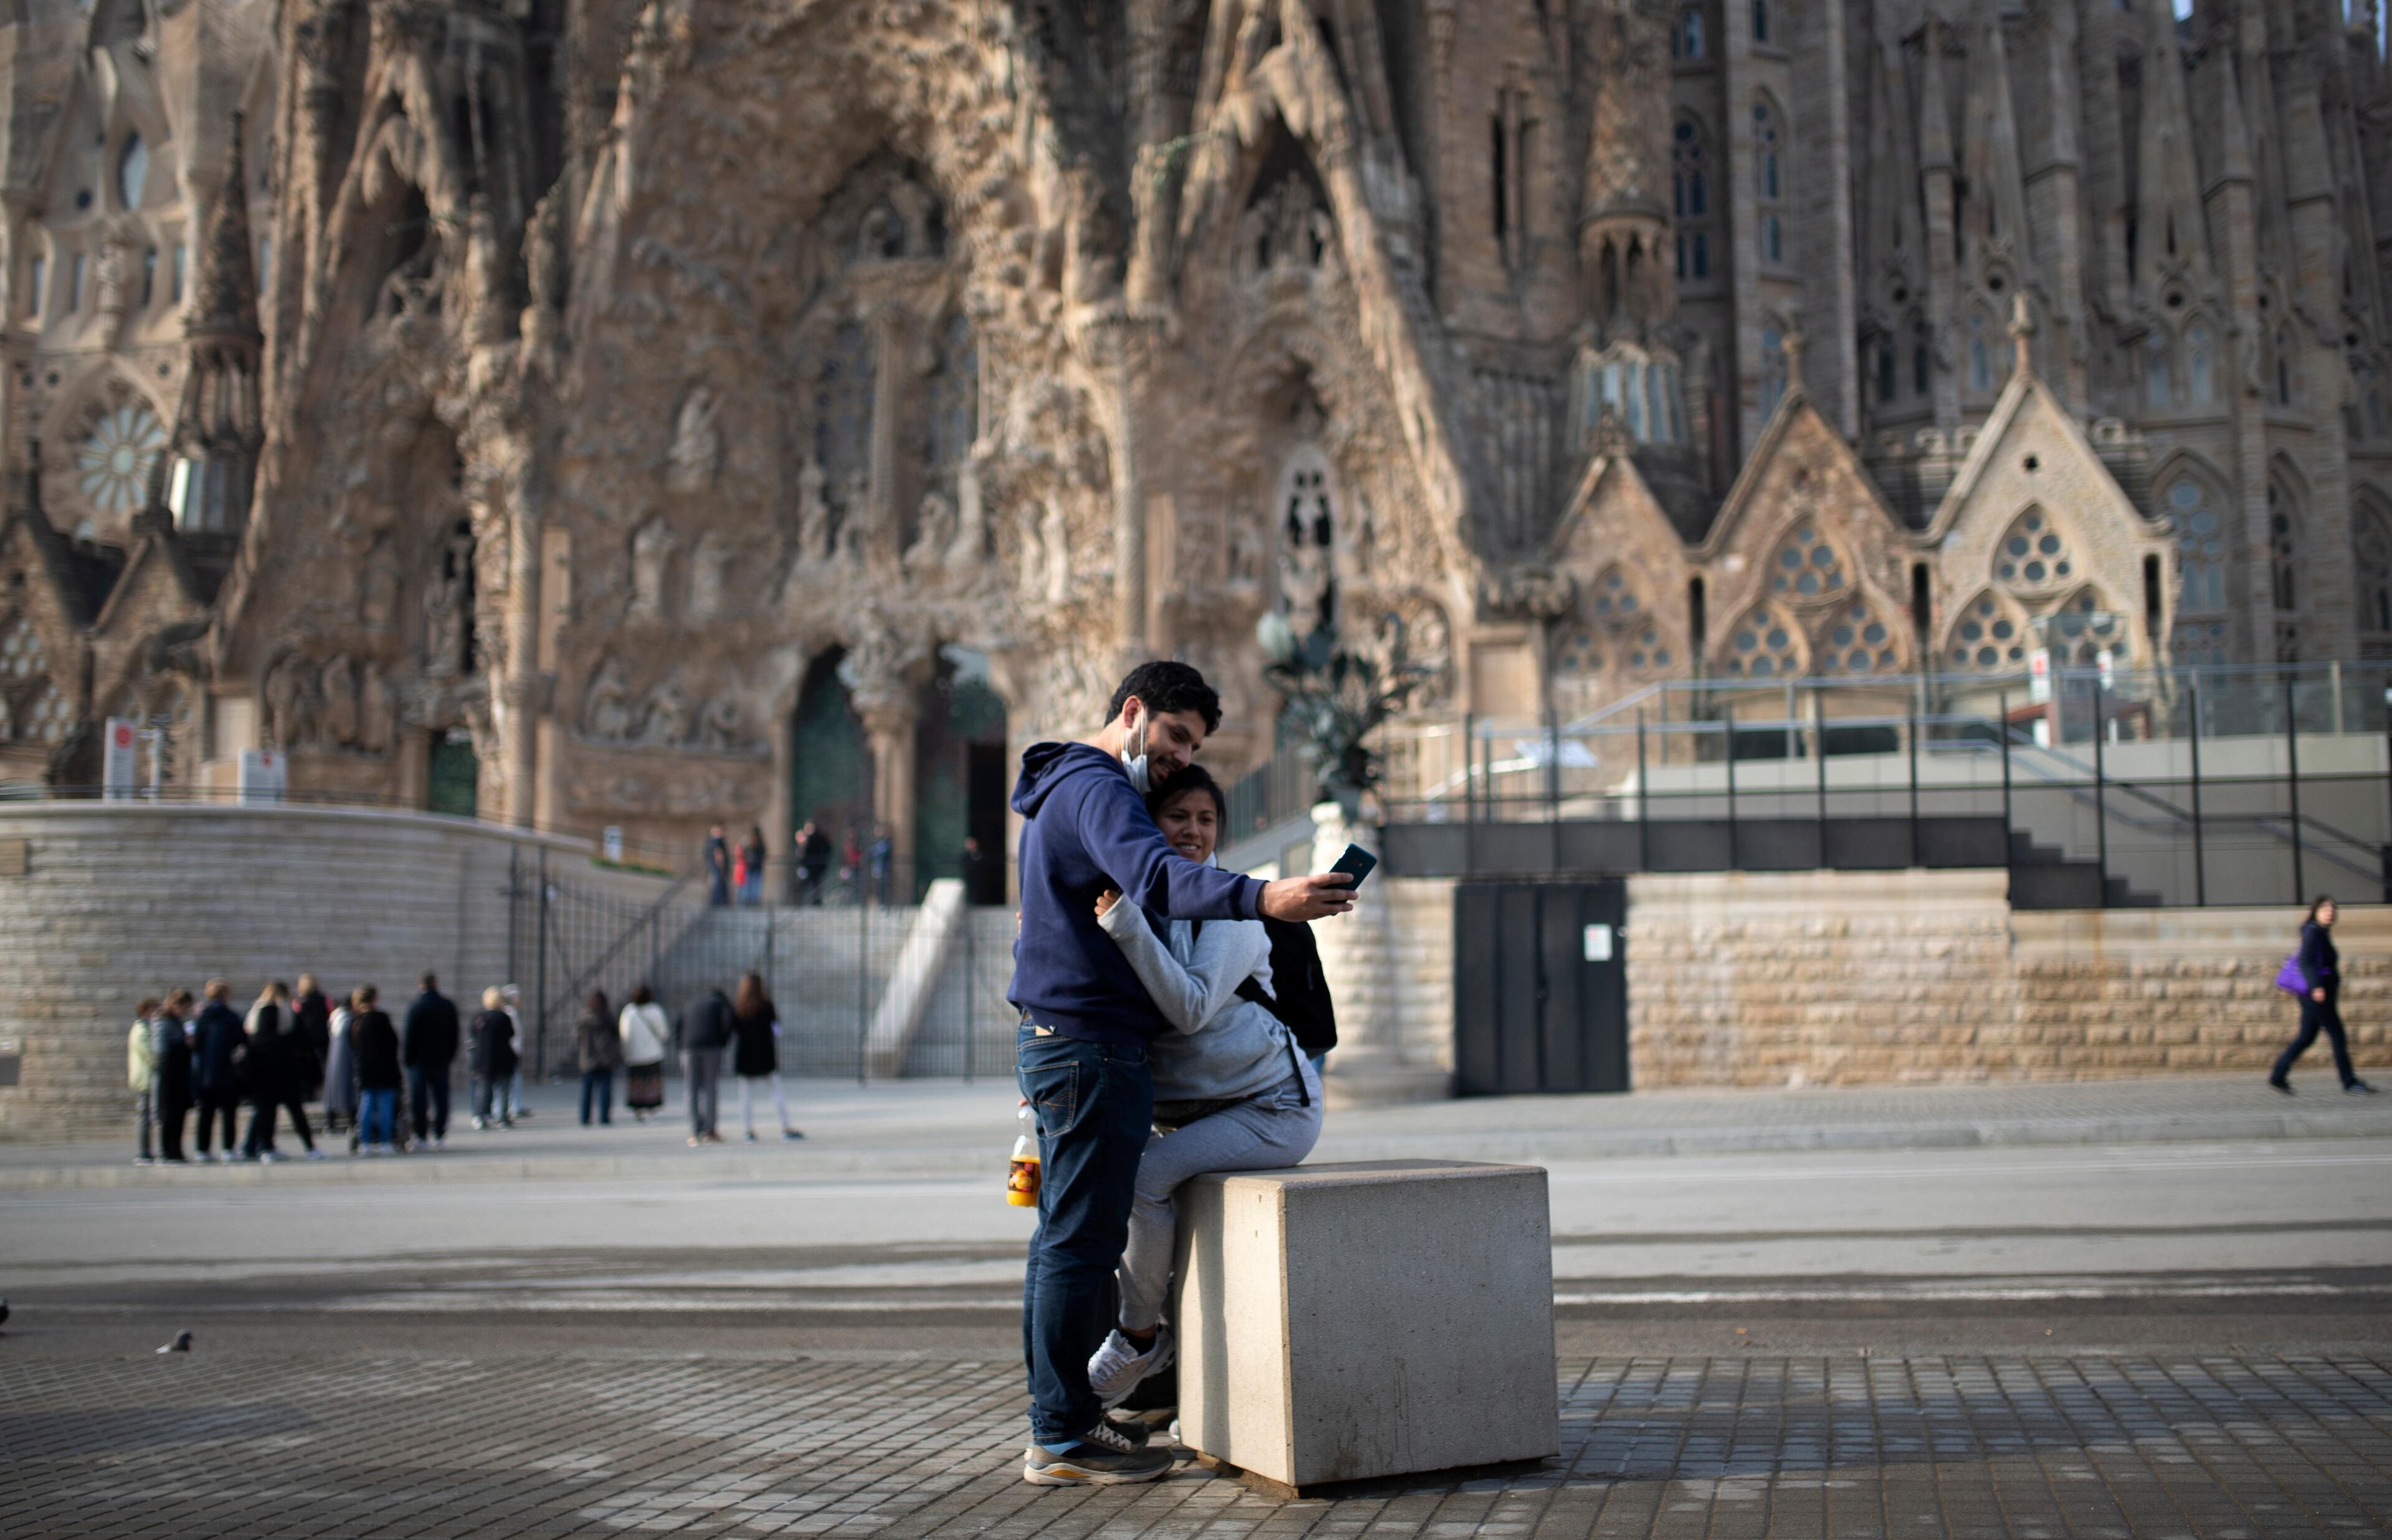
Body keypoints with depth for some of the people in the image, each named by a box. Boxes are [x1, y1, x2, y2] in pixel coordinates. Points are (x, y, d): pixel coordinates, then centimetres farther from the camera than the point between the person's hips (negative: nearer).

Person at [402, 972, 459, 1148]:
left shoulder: (415, 1006, -10)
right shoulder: (449, 1006, 3)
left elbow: (408, 1034, -10)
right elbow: (454, 1034, 8)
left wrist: (406, 1057, -3)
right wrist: (451, 1056, 15)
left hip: (419, 1060, -3)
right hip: (441, 1059, 3)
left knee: (418, 1100, 3)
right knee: (441, 1098, 7)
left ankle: (421, 1135, 3)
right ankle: (439, 1135, 3)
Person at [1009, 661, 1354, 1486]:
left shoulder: (1063, 793, 22)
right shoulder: (1095, 787, -14)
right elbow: (1154, 875, -33)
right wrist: (1263, 898, -48)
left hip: (1056, 1041, 11)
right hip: (1092, 1046, -11)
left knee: (1063, 1238, 14)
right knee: (1082, 1240, -8)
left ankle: (1057, 1414, 21)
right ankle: (1063, 1439, -5)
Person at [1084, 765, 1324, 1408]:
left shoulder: (1230, 909, -13)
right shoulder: (1142, 895, 7)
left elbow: (1190, 1007, -28)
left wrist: (1123, 920, -34)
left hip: (1272, 1107, -7)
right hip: (1188, 1109, 8)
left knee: (1143, 1174, -24)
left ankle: (1140, 1336, -3)